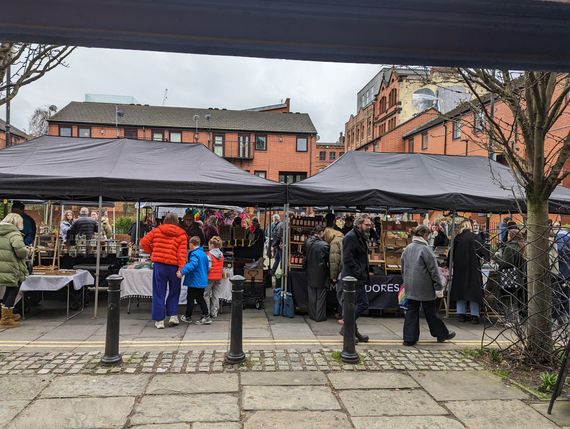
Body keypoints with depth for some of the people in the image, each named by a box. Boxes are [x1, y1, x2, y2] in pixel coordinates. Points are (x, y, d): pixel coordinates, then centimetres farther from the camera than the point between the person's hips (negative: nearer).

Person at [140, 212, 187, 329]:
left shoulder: (157, 231, 5)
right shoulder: (182, 235, 1)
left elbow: (144, 242, 1)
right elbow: (182, 253, -7)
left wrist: (151, 251, 17)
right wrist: (181, 269, -12)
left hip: (159, 265, 0)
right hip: (173, 266, 0)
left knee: (159, 293, 7)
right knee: (174, 292, 19)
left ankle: (159, 320, 10)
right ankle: (173, 315, 16)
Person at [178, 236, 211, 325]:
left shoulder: (194, 254, -17)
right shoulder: (203, 254, 12)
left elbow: (192, 265, -34)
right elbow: (207, 267, 21)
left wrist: (182, 272, -36)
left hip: (194, 281, -8)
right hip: (202, 281, 9)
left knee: (190, 299, 6)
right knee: (200, 298, 14)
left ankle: (188, 317, 19)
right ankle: (206, 316, 10)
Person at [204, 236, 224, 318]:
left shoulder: (209, 254, -15)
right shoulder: (221, 254, 6)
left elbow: (208, 267, -19)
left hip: (210, 277, -6)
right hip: (219, 277, 6)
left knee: (206, 294, 7)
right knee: (216, 295, 11)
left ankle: (207, 312, 8)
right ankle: (214, 313, 15)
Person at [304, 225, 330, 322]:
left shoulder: (307, 242, -5)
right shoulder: (324, 245, -20)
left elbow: (305, 256, 4)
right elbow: (328, 259, -9)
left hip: (310, 274, 5)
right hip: (321, 274, -5)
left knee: (312, 296, 15)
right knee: (321, 297, 8)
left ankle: (312, 315, 25)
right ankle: (320, 316, 15)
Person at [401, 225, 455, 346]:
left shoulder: (407, 248, 7)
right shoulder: (425, 249, -14)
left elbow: (403, 266, 15)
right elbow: (433, 270, -12)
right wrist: (439, 287, -8)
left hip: (410, 287, 6)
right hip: (425, 287, -6)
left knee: (411, 311, 8)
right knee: (431, 311, 8)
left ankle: (409, 338, 8)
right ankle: (441, 334, 25)